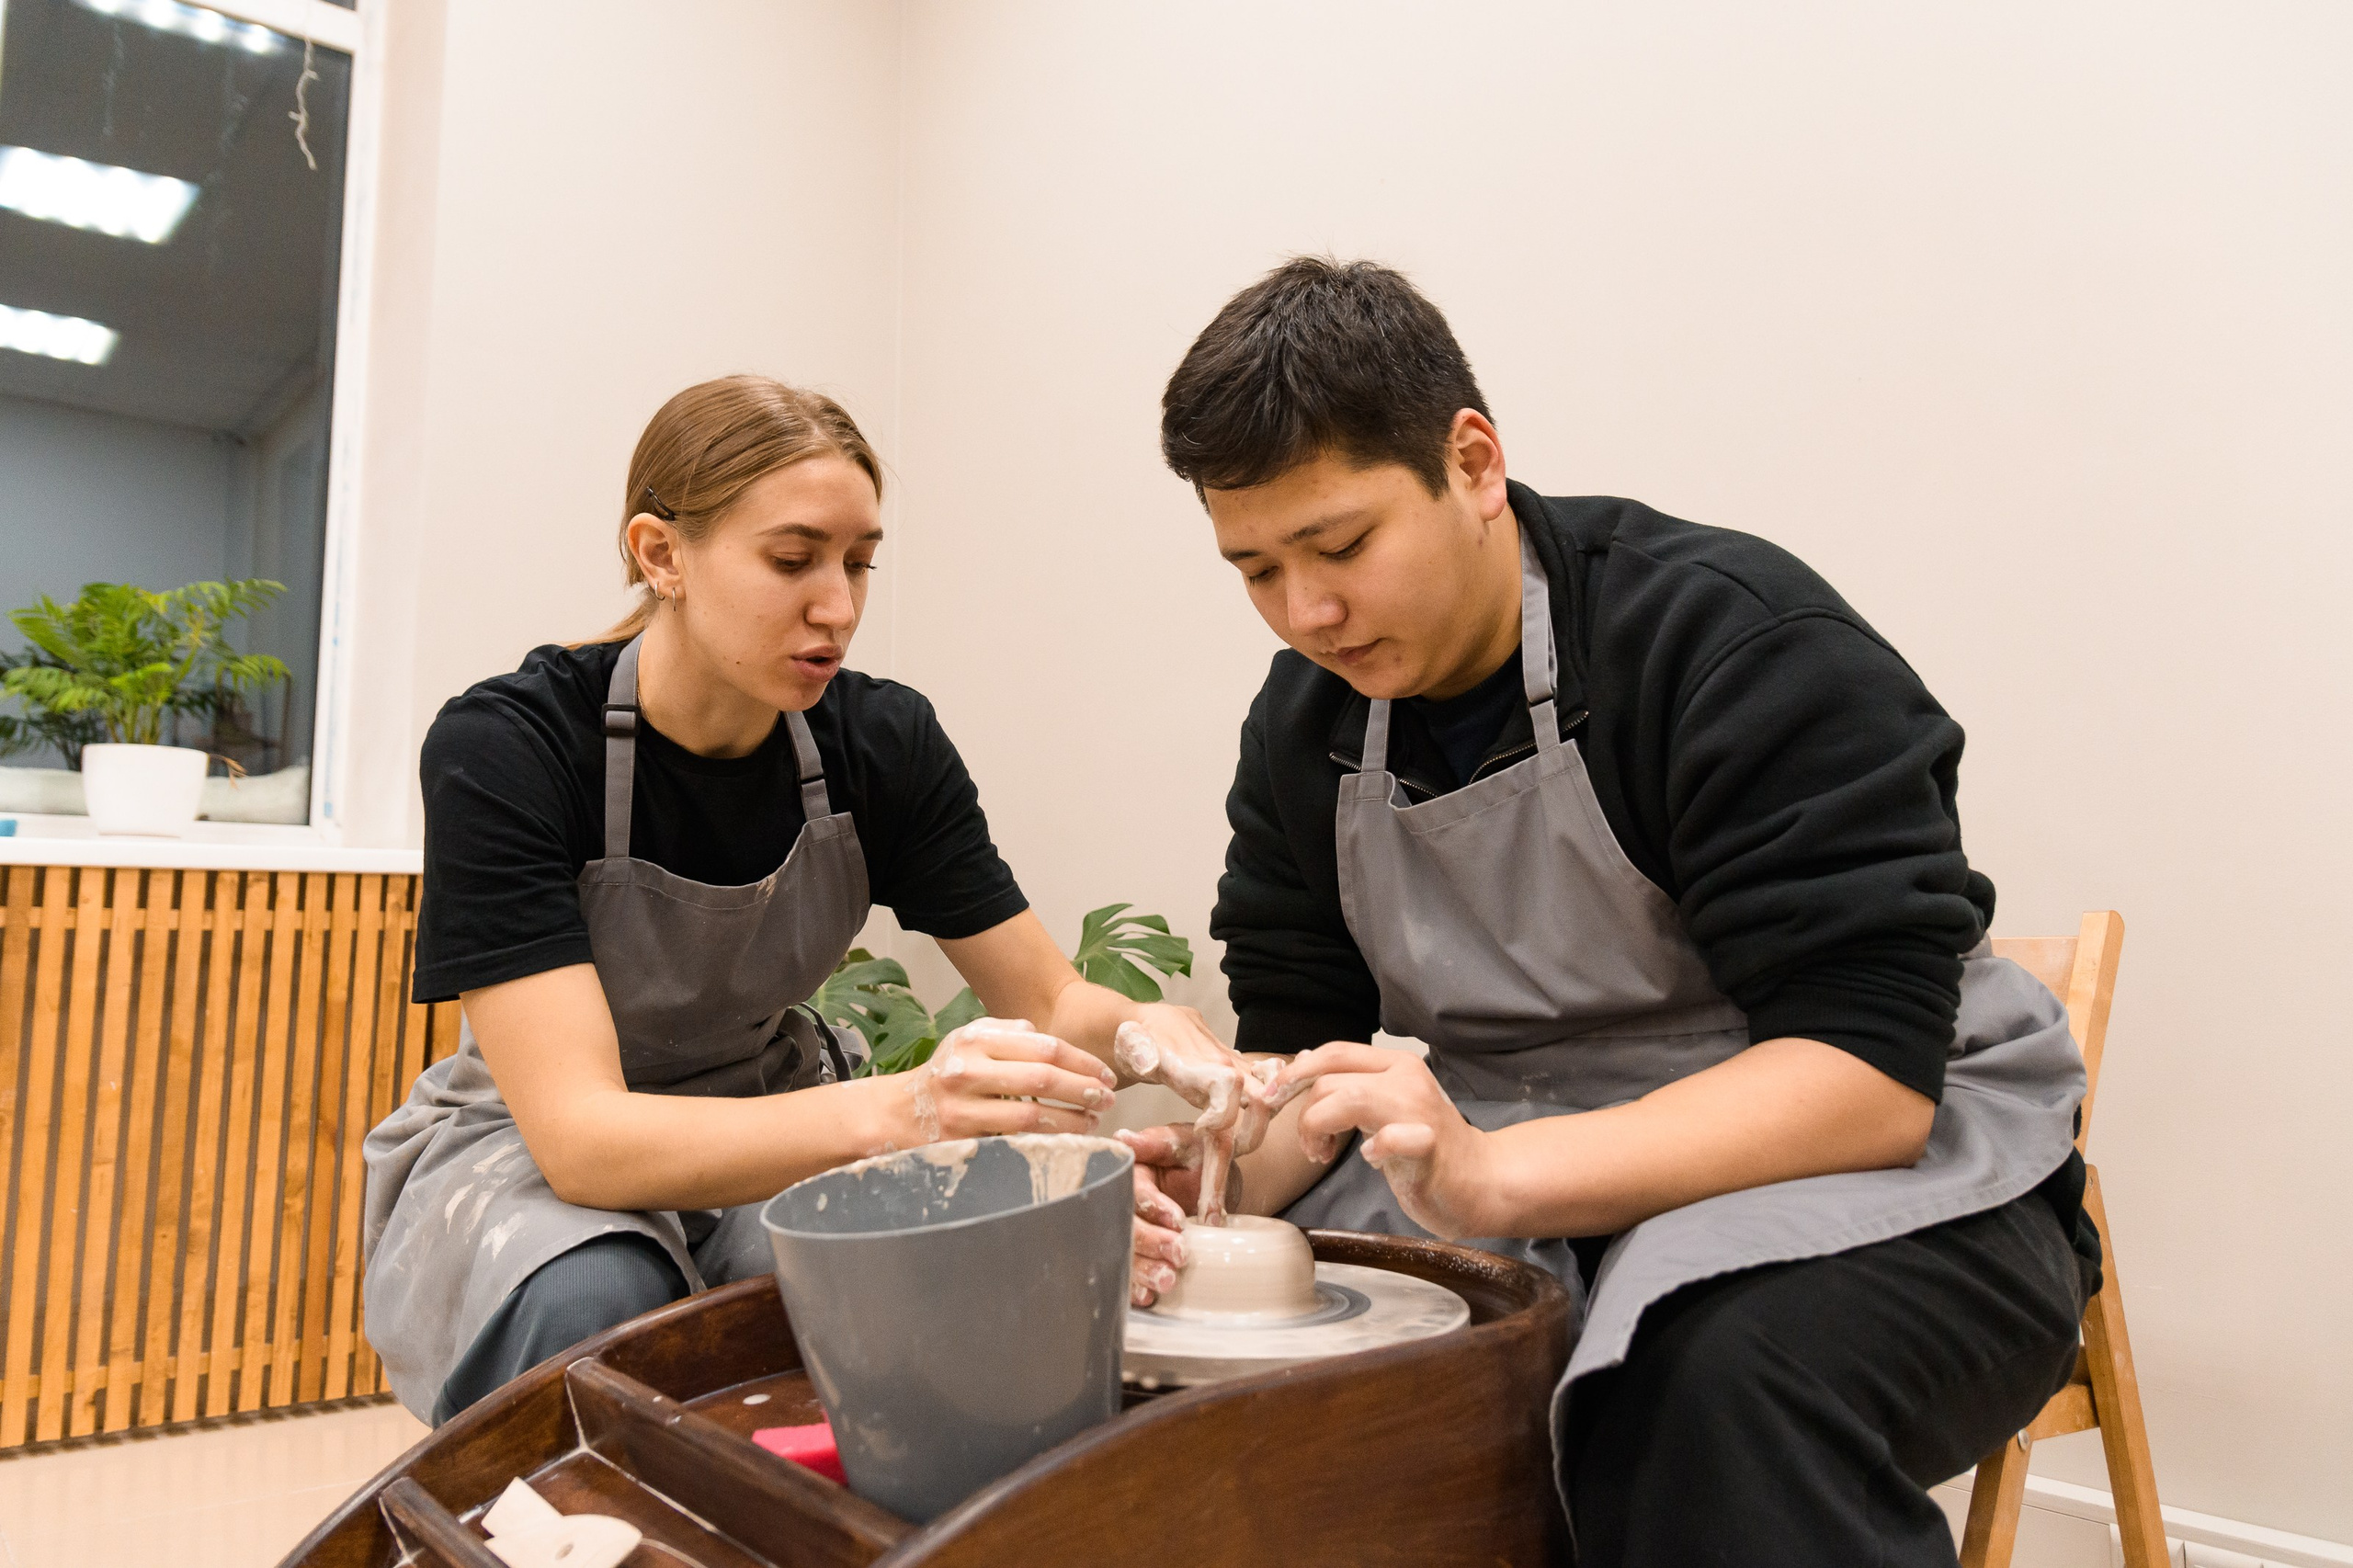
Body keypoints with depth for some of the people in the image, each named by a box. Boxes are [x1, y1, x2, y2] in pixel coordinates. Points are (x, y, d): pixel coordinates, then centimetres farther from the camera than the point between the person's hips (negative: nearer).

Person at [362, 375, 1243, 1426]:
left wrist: (1140, 1029, -32)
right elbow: (581, 1135, -32)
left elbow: (1051, 999, -6)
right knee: (596, 1300, -36)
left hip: (772, 1139, 4)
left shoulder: (883, 741, -12)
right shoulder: (503, 748, -24)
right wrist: (893, 1111, -48)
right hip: (526, 1164, -3)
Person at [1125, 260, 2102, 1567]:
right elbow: (1291, 1046, 2)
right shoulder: (1305, 724, 2)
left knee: (1720, 1383, -38)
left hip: (1874, 1173, -4)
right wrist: (1224, 1171, -21)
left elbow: (1869, 1074, -24)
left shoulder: (1743, 642, -18)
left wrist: (1492, 1177, -36)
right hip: (1527, 1180, 5)